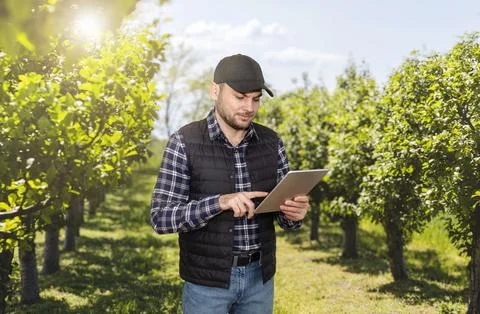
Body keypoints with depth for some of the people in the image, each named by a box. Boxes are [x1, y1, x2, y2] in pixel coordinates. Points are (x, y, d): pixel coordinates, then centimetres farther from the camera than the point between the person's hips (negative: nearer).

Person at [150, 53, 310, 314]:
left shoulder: (271, 143, -1)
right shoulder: (185, 142, -12)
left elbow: (284, 217, 3)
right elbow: (161, 218, -16)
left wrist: (295, 213, -22)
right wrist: (220, 202, -31)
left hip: (259, 276, 4)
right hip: (208, 279, -3)